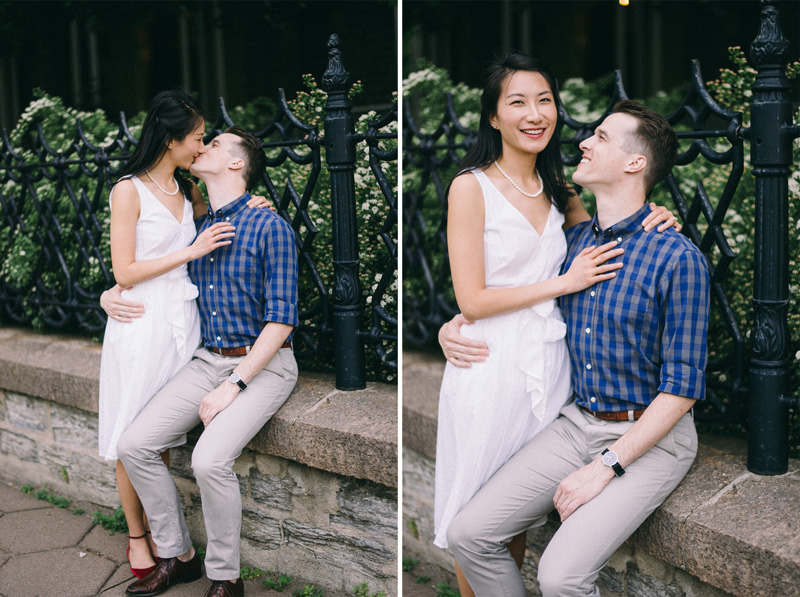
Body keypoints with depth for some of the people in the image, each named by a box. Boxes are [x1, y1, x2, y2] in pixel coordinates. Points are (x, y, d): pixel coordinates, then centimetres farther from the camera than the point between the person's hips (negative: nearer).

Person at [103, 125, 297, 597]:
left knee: (210, 460, -28)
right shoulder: (195, 229, 13)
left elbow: (281, 320, -15)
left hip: (263, 365, -7)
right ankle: (178, 556, 9)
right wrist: (114, 295, 5)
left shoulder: (270, 227, -10)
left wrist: (233, 385, -19)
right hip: (208, 361, 7)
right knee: (135, 444, -8)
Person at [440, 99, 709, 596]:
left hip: (651, 437, -6)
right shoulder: (573, 241, 7)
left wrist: (604, 467, -18)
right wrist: (452, 330, 4)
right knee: (469, 535, -7)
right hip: (577, 422, 6)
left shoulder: (678, 258, -14)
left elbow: (682, 388, -15)